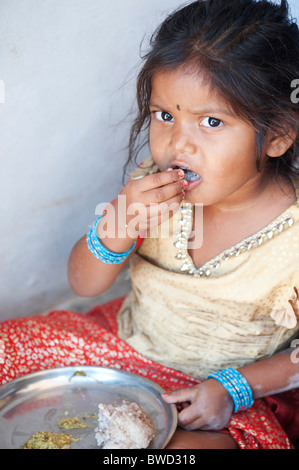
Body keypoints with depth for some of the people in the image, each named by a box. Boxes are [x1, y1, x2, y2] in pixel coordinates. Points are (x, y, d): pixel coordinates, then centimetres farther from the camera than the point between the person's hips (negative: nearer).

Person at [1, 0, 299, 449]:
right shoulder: (153, 186, -12)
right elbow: (84, 284, -7)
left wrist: (234, 387, -19)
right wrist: (116, 228, -27)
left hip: (215, 397, -3)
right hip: (128, 340, 4)